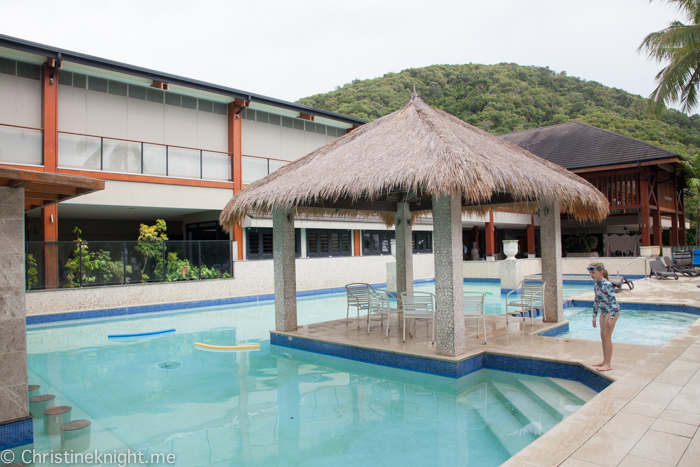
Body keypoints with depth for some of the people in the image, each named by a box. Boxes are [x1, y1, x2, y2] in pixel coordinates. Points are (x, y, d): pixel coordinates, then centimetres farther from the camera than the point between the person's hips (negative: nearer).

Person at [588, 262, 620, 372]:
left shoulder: (607, 284, -19)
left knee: (606, 336, -7)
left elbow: (613, 301, -21)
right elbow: (596, 301, 17)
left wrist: (611, 318, -23)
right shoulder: (596, 285, 8)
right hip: (603, 312, 9)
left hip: (611, 311, -9)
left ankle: (608, 364, -1)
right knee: (603, 336, 12)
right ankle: (605, 361, 22)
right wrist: (594, 316, 20)